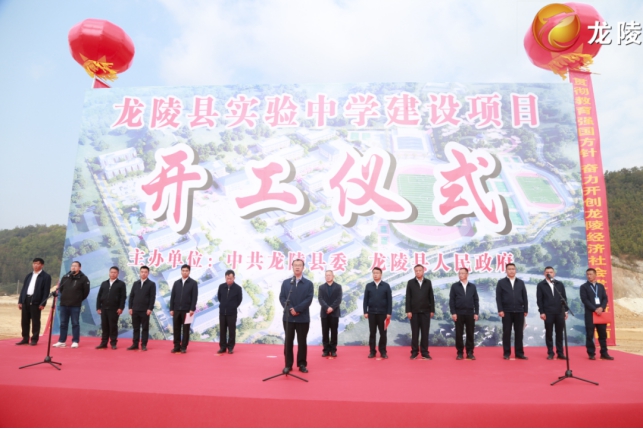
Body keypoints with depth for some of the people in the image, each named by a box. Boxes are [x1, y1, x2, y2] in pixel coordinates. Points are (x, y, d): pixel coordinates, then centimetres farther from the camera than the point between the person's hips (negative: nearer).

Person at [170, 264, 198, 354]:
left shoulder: (193, 283, -1)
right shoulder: (176, 283, 10)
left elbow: (195, 297, -5)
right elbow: (172, 297, 10)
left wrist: (192, 309, -13)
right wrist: (171, 309, 3)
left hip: (187, 310, -3)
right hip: (176, 310, 3)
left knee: (185, 329, 3)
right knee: (176, 329, 6)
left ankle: (184, 347, 10)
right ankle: (177, 346, 14)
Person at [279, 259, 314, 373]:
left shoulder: (308, 283, 3)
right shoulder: (286, 282, 7)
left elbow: (309, 299, -7)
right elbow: (282, 297, 0)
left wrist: (297, 309, -15)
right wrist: (290, 309, -14)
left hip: (303, 318, -1)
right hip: (288, 317, 1)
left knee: (302, 342, 6)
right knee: (288, 341, 6)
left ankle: (302, 364, 16)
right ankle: (288, 364, 15)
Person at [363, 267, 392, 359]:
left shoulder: (386, 286, 0)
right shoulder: (368, 286, 5)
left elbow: (389, 300, -1)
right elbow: (366, 300, 5)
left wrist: (389, 313, -6)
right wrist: (365, 312, -2)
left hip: (383, 313, -1)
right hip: (371, 313, 1)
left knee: (383, 333, 4)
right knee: (372, 333, 6)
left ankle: (383, 352, 14)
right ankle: (372, 351, 13)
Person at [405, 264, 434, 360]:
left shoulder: (428, 282, 5)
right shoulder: (410, 282, 1)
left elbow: (431, 297, 6)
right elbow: (408, 298, -1)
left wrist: (432, 310, 2)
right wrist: (408, 311, -7)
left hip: (425, 311, 1)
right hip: (414, 311, -1)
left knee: (425, 333, 4)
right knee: (414, 333, 4)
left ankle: (424, 352, 12)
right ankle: (414, 352, 11)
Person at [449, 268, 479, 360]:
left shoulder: (472, 286, 7)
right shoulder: (454, 286, 2)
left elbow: (476, 300, 8)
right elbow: (451, 300, -1)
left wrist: (476, 313, 1)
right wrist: (453, 313, -8)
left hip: (470, 313, 1)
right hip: (459, 313, -1)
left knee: (470, 334, 5)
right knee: (459, 334, 2)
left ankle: (470, 353, 14)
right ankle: (460, 353, 10)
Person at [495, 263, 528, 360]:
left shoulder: (521, 282, 10)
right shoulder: (501, 282, 2)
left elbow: (524, 297, 10)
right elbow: (498, 297, -2)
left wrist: (526, 310, 4)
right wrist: (500, 310, -9)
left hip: (519, 311, 2)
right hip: (506, 311, -2)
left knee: (519, 333, 6)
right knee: (506, 333, 2)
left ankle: (519, 353, 14)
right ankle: (506, 353, 9)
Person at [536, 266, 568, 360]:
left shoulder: (560, 284, 11)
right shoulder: (541, 285, 3)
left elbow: (564, 298, 11)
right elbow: (539, 300, -1)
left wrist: (565, 311, 4)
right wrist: (541, 312, -8)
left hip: (560, 312, 2)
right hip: (548, 313, -2)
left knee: (559, 333, 6)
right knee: (549, 333, 3)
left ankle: (560, 353, 13)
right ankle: (550, 353, 10)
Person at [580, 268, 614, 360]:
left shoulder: (601, 286, 14)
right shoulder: (584, 287, 1)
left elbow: (605, 298, 7)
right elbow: (585, 300, -8)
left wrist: (601, 308, -11)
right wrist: (595, 309, -16)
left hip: (601, 313, 4)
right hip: (590, 313, -4)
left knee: (603, 334, 7)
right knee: (590, 335, -1)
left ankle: (604, 353, 15)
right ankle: (591, 354, 5)